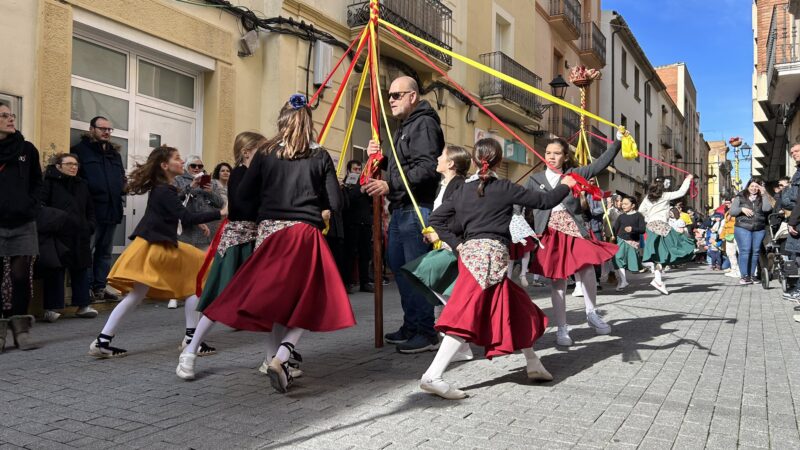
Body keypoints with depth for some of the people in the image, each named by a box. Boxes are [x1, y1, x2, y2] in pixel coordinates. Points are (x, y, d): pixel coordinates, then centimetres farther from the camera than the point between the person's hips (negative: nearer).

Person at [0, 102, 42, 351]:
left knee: (21, 276, 0)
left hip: (23, 224, 1)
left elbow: (37, 182, 14)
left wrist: (31, 205, 0)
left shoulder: (27, 149, 5)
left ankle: (21, 329, 9)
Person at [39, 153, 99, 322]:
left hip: (80, 236, 6)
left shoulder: (82, 185, 18)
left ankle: (83, 305, 16)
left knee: (81, 270, 8)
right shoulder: (49, 182, -2)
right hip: (57, 235, -5)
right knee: (55, 271, -2)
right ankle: (52, 307, 6)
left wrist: (89, 226, 10)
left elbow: (90, 210, 23)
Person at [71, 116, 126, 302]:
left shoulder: (115, 153, 20)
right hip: (91, 210, -6)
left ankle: (100, 287, 18)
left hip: (112, 210, 7)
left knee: (105, 251, 11)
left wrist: (121, 193, 9)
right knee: (87, 250, -2)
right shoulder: (81, 150, -1)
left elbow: (122, 177, 26)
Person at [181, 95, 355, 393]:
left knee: (272, 297, 14)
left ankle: (275, 357, 18)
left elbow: (242, 196, 3)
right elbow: (335, 204, 0)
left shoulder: (266, 154, 5)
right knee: (306, 301, 5)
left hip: (269, 231, 2)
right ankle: (281, 357, -14)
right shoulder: (319, 156, 3)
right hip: (305, 234, -1)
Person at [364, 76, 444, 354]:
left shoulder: (424, 123, -8)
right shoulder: (404, 127, 24)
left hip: (417, 208, -11)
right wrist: (381, 158, 10)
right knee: (398, 265, 13)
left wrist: (390, 186, -27)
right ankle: (411, 327, 24)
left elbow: (427, 168, -21)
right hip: (401, 208, 11)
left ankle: (426, 333, 0)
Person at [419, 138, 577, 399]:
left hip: (470, 251, 7)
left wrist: (456, 244, 13)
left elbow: (436, 218, 11)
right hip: (492, 253, -7)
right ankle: (432, 376, -17)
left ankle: (533, 365, 31)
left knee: (516, 308, 19)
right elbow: (543, 201, 2)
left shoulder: (463, 190, 12)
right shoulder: (504, 188, -2)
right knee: (467, 315, -11)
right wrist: (565, 185, 20)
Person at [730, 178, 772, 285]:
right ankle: (744, 276, -13)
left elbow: (767, 208, -6)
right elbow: (732, 211, 4)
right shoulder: (740, 197, 8)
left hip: (759, 229, 3)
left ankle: (751, 275, 9)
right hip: (743, 228, -3)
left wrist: (764, 194, -5)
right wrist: (742, 209, -13)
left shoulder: (763, 198, 13)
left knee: (755, 252, 2)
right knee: (745, 250, -12)